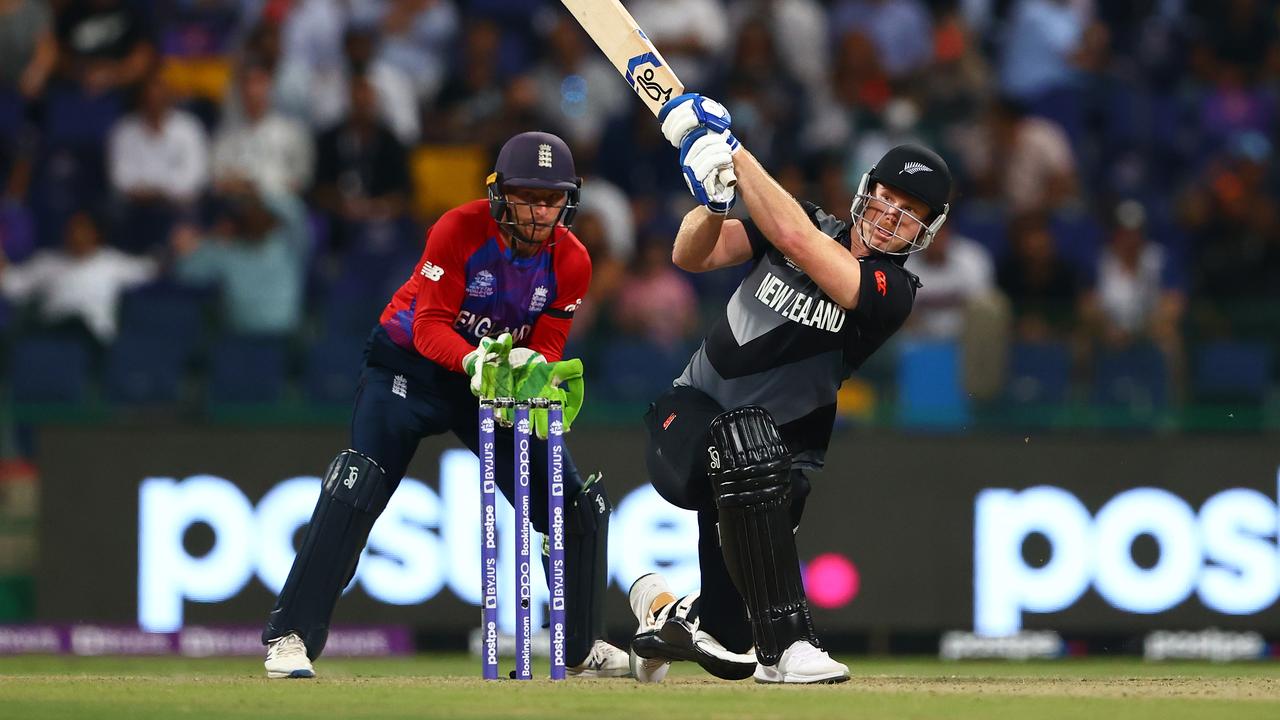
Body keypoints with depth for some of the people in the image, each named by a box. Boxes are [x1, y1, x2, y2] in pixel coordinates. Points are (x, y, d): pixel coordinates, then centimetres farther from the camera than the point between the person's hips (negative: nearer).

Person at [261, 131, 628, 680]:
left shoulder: (570, 262, -11)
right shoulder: (460, 230, -24)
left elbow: (547, 346, -8)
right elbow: (430, 326, -25)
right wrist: (475, 360, -43)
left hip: (498, 381, 4)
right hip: (411, 363, -4)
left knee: (580, 505, 1)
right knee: (354, 491, -24)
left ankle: (583, 649, 21)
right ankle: (290, 638, -20)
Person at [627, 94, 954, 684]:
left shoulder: (891, 291, -13)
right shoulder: (807, 222, -1)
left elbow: (796, 240, -29)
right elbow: (693, 257, -10)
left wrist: (732, 152, -26)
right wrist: (713, 199, -29)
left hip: (783, 451, 0)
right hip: (693, 416, 0)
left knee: (728, 652, -5)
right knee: (746, 442, -40)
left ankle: (665, 609, 34)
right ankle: (785, 644, -38)